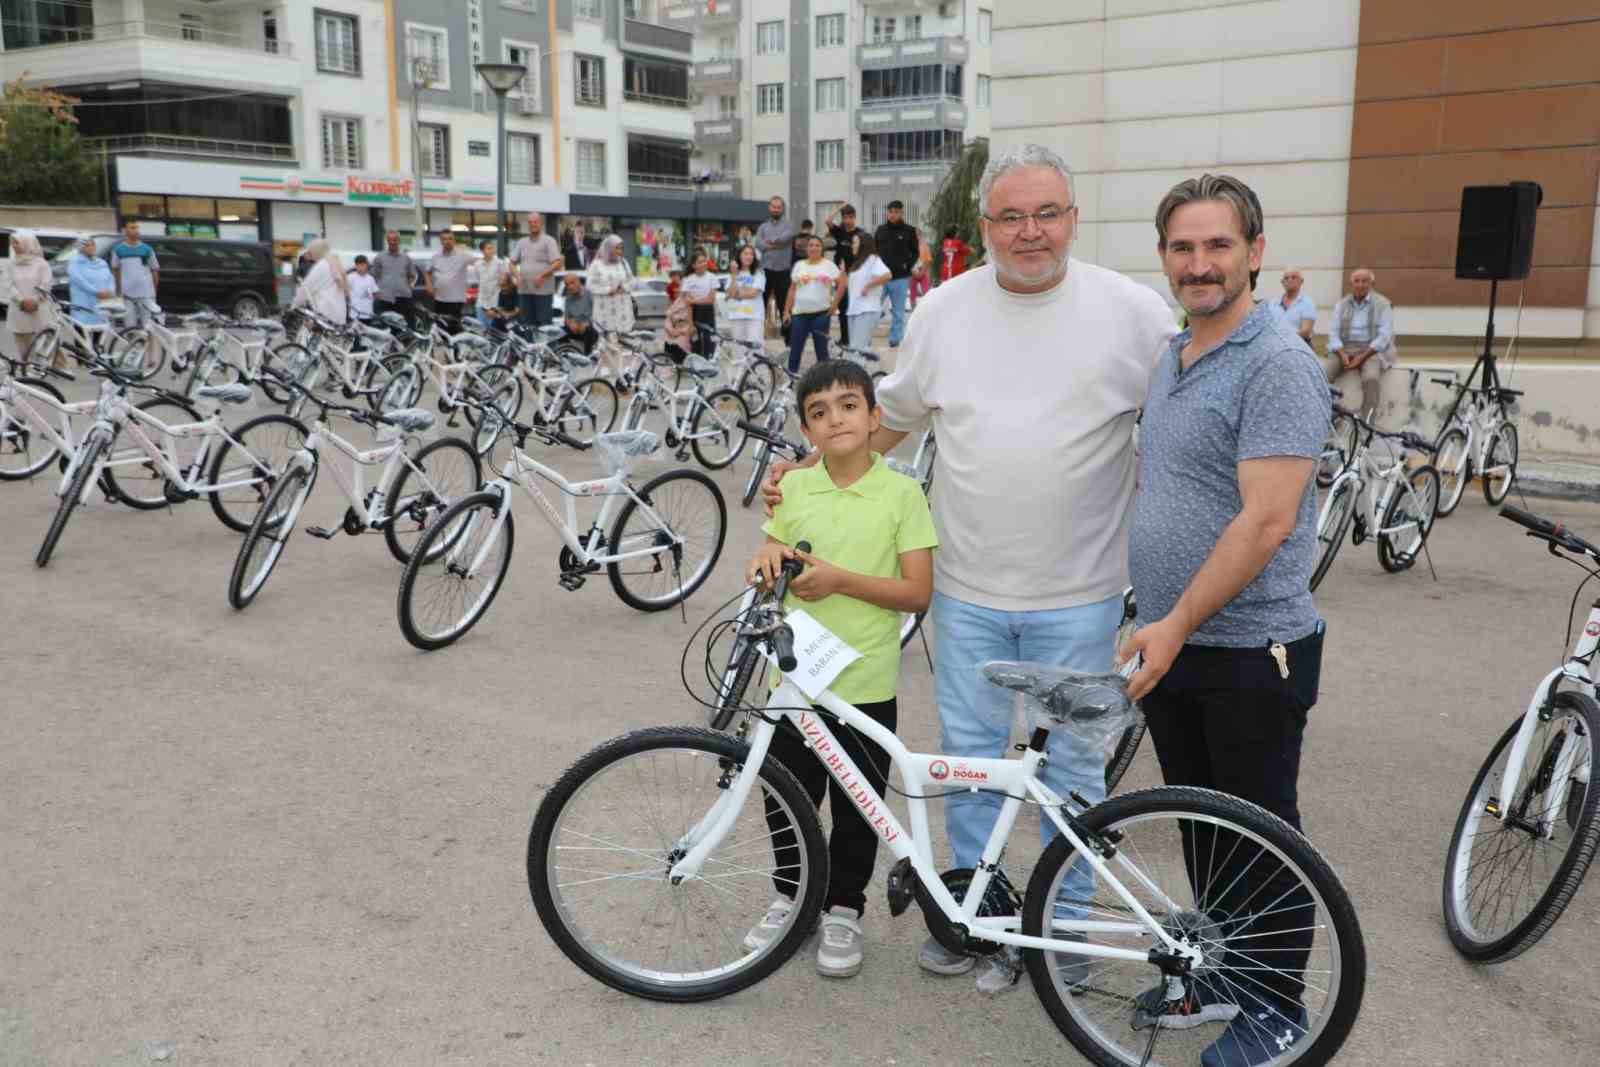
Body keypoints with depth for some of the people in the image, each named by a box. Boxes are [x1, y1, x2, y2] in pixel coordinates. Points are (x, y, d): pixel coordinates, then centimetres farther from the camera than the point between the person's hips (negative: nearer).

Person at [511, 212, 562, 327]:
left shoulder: (548, 241, 0)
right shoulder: (521, 242, 17)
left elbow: (557, 264, -9)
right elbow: (512, 262, 18)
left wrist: (542, 275, -20)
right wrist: (517, 275, -2)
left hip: (543, 290, -5)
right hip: (524, 290, 5)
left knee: (545, 324, -7)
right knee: (526, 323, 7)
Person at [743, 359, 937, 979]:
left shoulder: (901, 493, -8)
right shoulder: (794, 488, 2)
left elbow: (917, 592, -11)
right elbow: (768, 564, 13)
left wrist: (840, 579, -20)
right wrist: (767, 561, -11)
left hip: (865, 685, -3)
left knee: (856, 808, 10)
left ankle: (843, 910, 30)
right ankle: (790, 894, 36)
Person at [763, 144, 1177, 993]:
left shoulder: (1133, 311, -5)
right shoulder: (944, 310, 3)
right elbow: (890, 417, 13)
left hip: (1078, 593, -2)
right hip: (969, 587, 3)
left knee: (1071, 766, 10)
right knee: (968, 757, 14)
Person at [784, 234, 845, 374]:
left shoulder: (828, 265, 4)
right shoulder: (799, 265, 10)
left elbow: (841, 284, 3)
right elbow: (792, 290, 11)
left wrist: (835, 303, -6)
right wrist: (786, 311, 5)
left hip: (821, 312, -2)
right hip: (800, 313, 2)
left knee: (821, 348, 3)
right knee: (795, 348, 2)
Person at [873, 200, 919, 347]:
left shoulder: (909, 231, 1)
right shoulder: (881, 230, 9)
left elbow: (915, 252, 5)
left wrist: (908, 267, -8)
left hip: (900, 278, -2)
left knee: (898, 312, 7)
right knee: (873, 309, 0)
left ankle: (895, 340, 15)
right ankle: (866, 340, 5)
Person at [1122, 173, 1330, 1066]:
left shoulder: (1277, 363, -17)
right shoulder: (1173, 357, 11)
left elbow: (1267, 522, -23)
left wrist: (1177, 623, -23)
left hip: (1250, 649, -8)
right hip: (1172, 642, 8)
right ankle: (1219, 974, 35)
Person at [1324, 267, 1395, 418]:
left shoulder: (1382, 304, 3)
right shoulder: (1341, 305, 14)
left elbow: (1384, 337, -7)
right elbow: (1333, 333, 4)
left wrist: (1362, 357, -18)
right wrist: (1342, 355, -15)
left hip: (1371, 349, -3)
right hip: (1344, 348, 3)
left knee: (1371, 377, -35)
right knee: (1322, 373, -26)